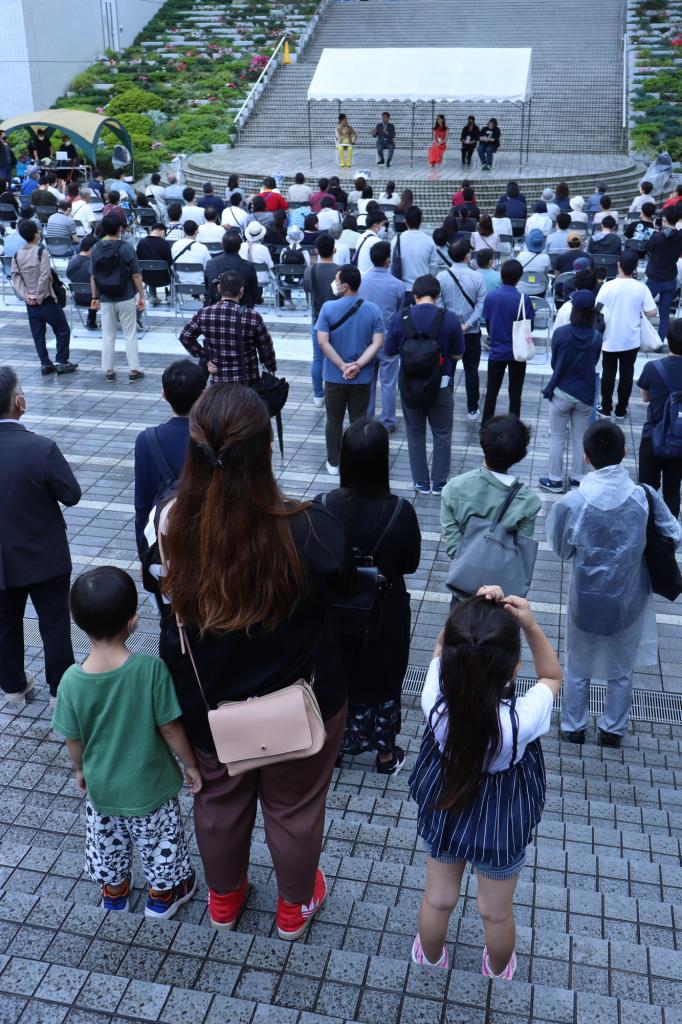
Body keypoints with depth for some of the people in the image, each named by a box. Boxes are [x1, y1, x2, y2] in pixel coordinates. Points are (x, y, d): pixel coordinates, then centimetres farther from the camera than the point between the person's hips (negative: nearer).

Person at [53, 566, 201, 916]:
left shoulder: (72, 680, -23)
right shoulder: (150, 668, -30)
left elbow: (73, 739, -8)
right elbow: (170, 727, -20)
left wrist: (81, 769, 13)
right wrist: (192, 765, -3)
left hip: (100, 784, 2)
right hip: (150, 784, -2)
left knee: (106, 840, 29)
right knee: (159, 841, 24)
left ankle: (114, 889, 51)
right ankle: (163, 892, 46)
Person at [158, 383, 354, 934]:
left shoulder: (175, 526, -25)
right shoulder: (310, 529, -32)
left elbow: (177, 606, -6)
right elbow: (343, 582, -10)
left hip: (207, 704, 2)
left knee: (219, 800, 29)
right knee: (294, 807, 25)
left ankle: (224, 897, 55)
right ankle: (295, 906, 51)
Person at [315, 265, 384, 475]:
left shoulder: (328, 308, -11)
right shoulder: (373, 310, -5)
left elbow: (323, 342, -15)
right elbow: (377, 343, -10)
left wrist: (342, 367, -13)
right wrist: (358, 365, -14)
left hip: (334, 377, -1)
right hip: (362, 378, 1)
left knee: (334, 420, 14)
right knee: (359, 420, 12)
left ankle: (333, 463, 22)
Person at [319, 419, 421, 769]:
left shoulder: (323, 507, -23)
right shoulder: (400, 511, -25)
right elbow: (410, 564, -10)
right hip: (385, 614, -1)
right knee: (384, 680, 21)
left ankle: (336, 744, 43)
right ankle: (386, 753, 39)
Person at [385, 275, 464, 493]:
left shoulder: (400, 319, -10)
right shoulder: (449, 319, -13)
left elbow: (390, 351, 0)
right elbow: (458, 354, -4)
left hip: (409, 387, 1)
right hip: (441, 387, -1)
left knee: (415, 435, 17)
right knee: (442, 435, 15)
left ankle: (421, 482, 23)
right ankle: (439, 483, 21)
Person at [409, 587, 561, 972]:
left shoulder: (435, 701, -35)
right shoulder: (522, 720, -39)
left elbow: (443, 648, -14)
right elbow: (552, 677, -16)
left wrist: (473, 609, -29)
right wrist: (531, 625, -29)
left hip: (444, 812, 2)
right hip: (501, 828, -1)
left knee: (438, 900, 30)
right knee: (497, 912, 28)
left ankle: (431, 959, 57)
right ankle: (498, 969, 56)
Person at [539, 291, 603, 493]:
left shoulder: (560, 334, -16)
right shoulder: (597, 337, -10)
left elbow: (553, 363, -3)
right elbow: (594, 364, 3)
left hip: (561, 392, -2)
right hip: (585, 394, 2)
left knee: (557, 438, 11)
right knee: (580, 439, 15)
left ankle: (555, 480, 18)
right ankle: (578, 478, 25)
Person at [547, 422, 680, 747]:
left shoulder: (571, 503, -24)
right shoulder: (646, 497, -20)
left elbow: (561, 549, -8)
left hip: (586, 601, -1)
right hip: (629, 601, 1)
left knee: (578, 668, 22)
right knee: (621, 670, 24)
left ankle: (573, 726, 38)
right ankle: (613, 729, 39)